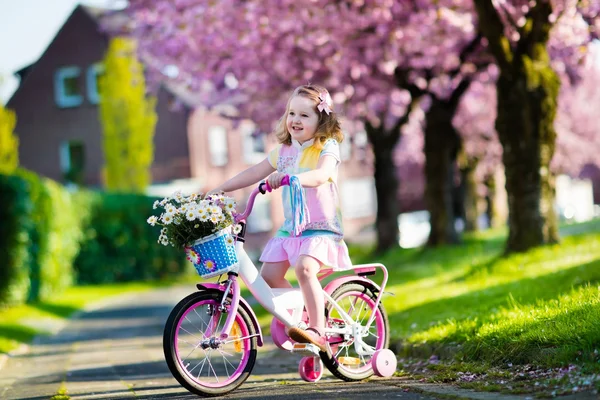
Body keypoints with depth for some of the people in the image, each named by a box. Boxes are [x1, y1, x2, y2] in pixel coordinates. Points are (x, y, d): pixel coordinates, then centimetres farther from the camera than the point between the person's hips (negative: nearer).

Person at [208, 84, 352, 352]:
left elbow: (321, 175, -28)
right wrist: (221, 189, 8)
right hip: (290, 227, 7)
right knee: (269, 275, -6)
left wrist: (289, 177, -44)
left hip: (321, 229, -7)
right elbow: (255, 172, 14)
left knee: (304, 268, -32)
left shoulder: (327, 147, -8)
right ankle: (303, 313, 16)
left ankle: (318, 332, -26)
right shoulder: (283, 151, 11)